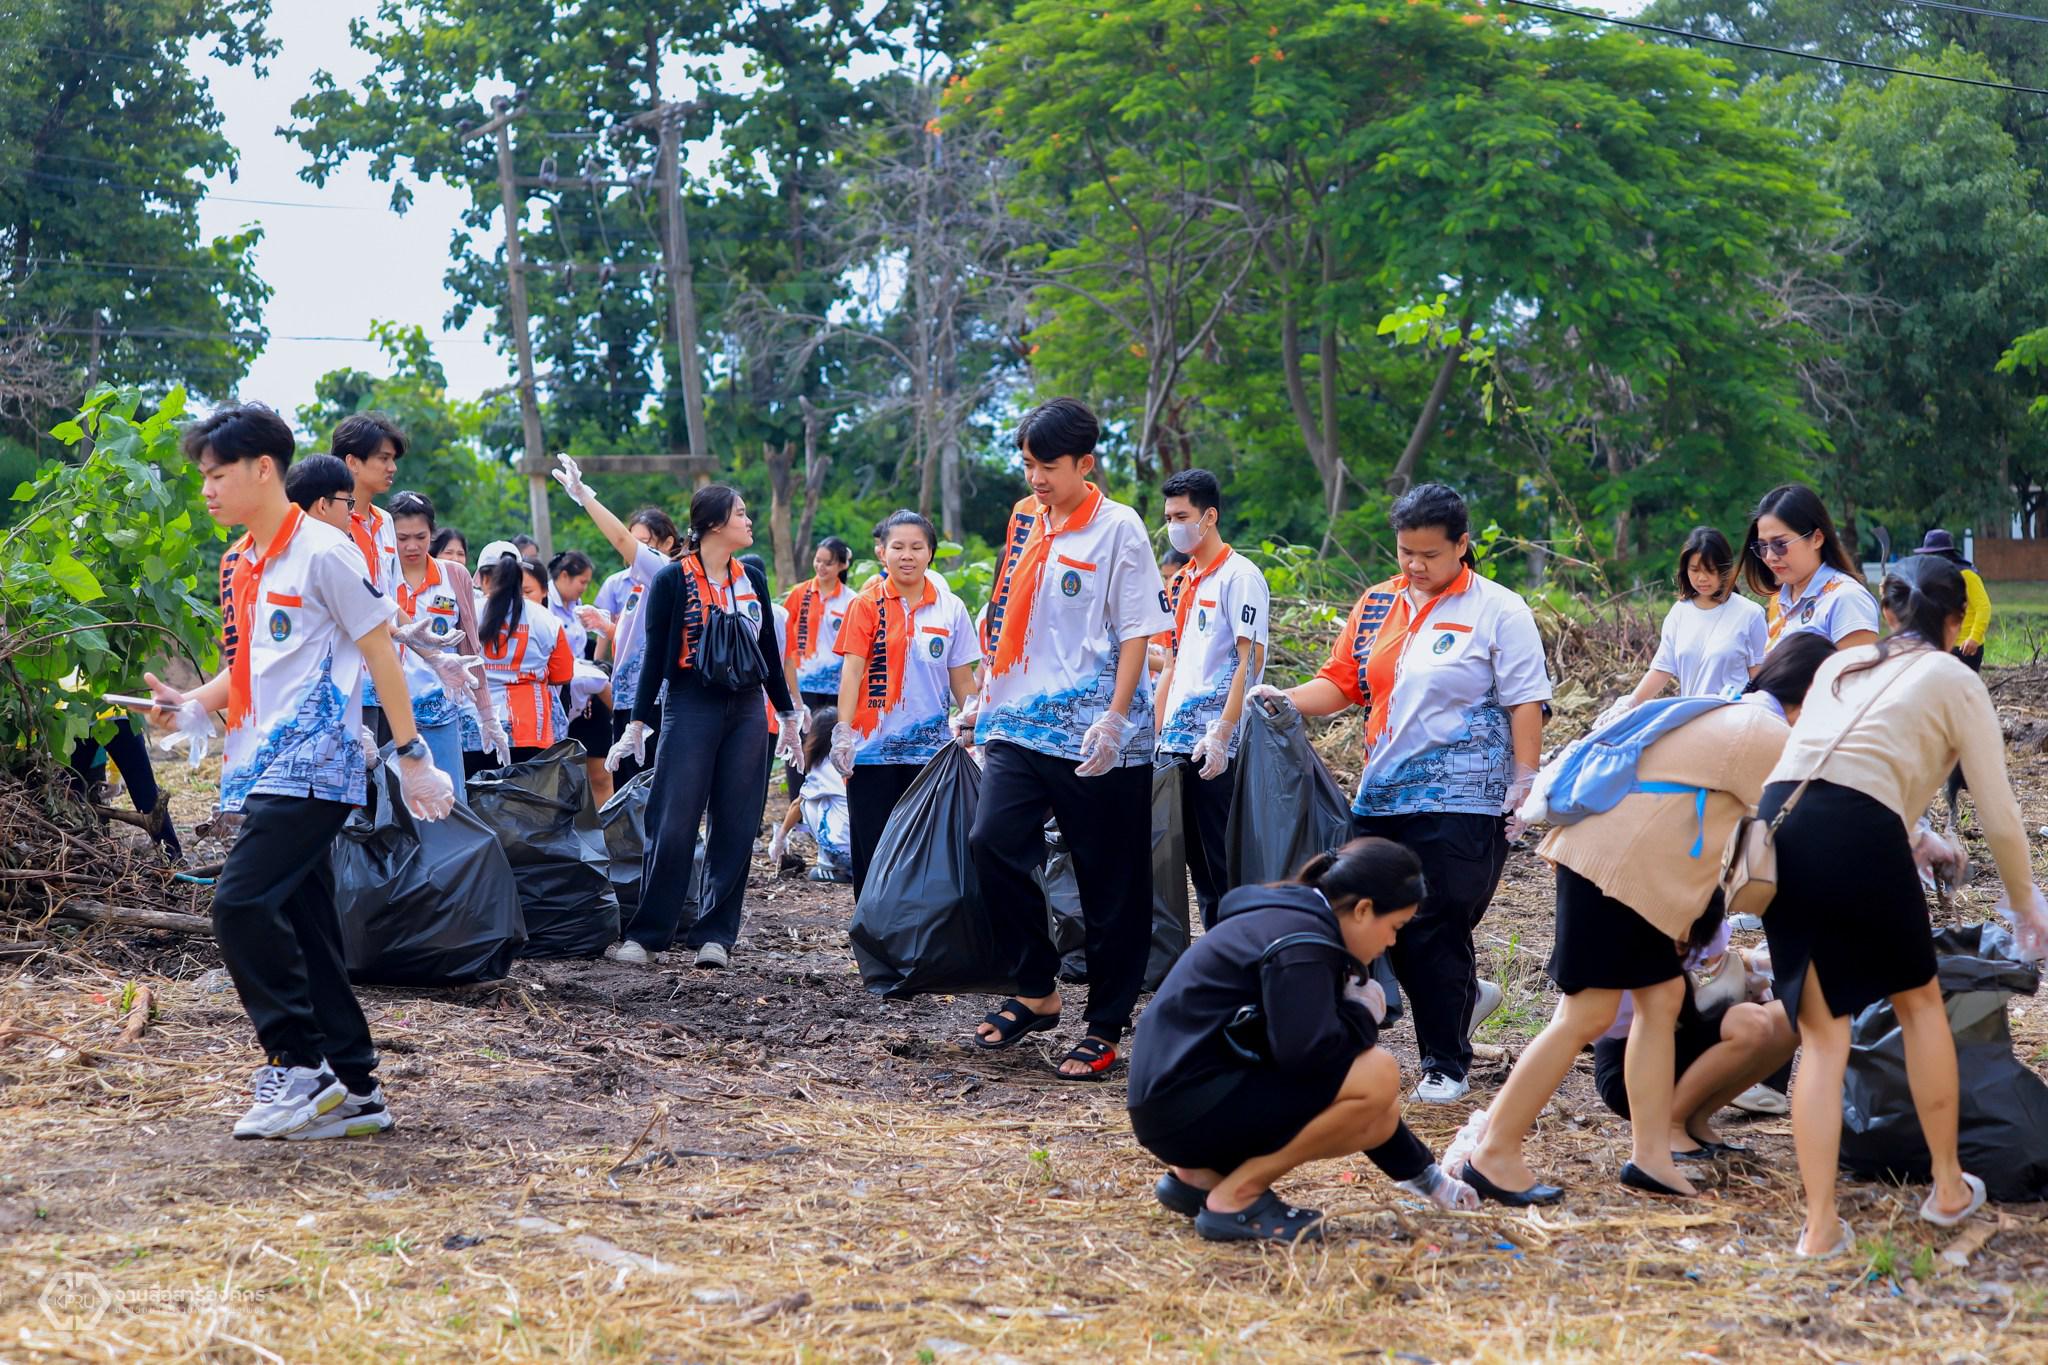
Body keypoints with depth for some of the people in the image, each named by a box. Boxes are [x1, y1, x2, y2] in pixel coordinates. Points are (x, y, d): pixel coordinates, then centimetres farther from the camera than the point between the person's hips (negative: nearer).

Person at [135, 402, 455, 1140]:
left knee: (242, 904, -18)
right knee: (302, 927, 7)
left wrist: (411, 755, -7)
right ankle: (353, 1091, 12)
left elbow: (380, 654, -6)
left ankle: (300, 1065, -9)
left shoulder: (323, 552, -8)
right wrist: (194, 705, 6)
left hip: (311, 766, -9)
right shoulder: (238, 563, 16)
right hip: (262, 768, 9)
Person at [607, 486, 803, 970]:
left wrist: (788, 717, 19)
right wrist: (637, 724, -8)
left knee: (736, 827, 2)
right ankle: (645, 934, 2)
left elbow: (769, 651, 17)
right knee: (673, 826, -6)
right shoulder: (673, 580, -4)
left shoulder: (752, 579, 10)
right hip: (690, 709, -4)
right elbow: (656, 655, -4)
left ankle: (716, 935, 8)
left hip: (746, 711, 4)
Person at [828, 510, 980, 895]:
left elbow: (962, 679, 9)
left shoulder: (950, 609, 6)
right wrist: (843, 730, -15)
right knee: (872, 850, 2)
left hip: (930, 749, 1)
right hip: (872, 748, -1)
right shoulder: (866, 605, 1)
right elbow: (851, 669, -6)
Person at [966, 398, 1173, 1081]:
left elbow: (1137, 632, -8)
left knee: (1110, 883, 1)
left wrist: (1113, 722, -16)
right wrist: (984, 698, 17)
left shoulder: (1118, 529, -5)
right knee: (992, 843, -10)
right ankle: (1037, 990, 8)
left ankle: (1105, 1028, 12)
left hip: (1094, 737, -5)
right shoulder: (1025, 521, 13)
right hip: (1020, 723, 5)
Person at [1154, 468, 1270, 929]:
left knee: (1223, 859, -6)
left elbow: (1251, 659, -14)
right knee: (1196, 857, 9)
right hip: (1179, 739, 8)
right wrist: (1154, 732, 16)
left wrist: (1222, 734, -21)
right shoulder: (1179, 583, 18)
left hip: (1217, 743, -8)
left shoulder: (1239, 576, -7)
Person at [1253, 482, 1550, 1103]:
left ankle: (1446, 1064, 11)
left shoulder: (1497, 611, -3)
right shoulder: (1377, 604, 12)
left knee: (1438, 931, -4)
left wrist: (1524, 787, -11)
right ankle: (1465, 997, 32)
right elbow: (1343, 681, 13)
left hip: (1461, 801, -6)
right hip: (1383, 796, 6)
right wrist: (1289, 700, -5)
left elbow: (1526, 703, -5)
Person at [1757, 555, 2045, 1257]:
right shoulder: (1954, 681, 12)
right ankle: (1949, 1189, 30)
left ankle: (1820, 1225, 4)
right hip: (1858, 836, -4)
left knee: (1821, 1034, 12)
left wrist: (1913, 838, 52)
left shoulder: (1841, 664, 27)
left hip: (1776, 825, 4)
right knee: (1919, 1000, 21)